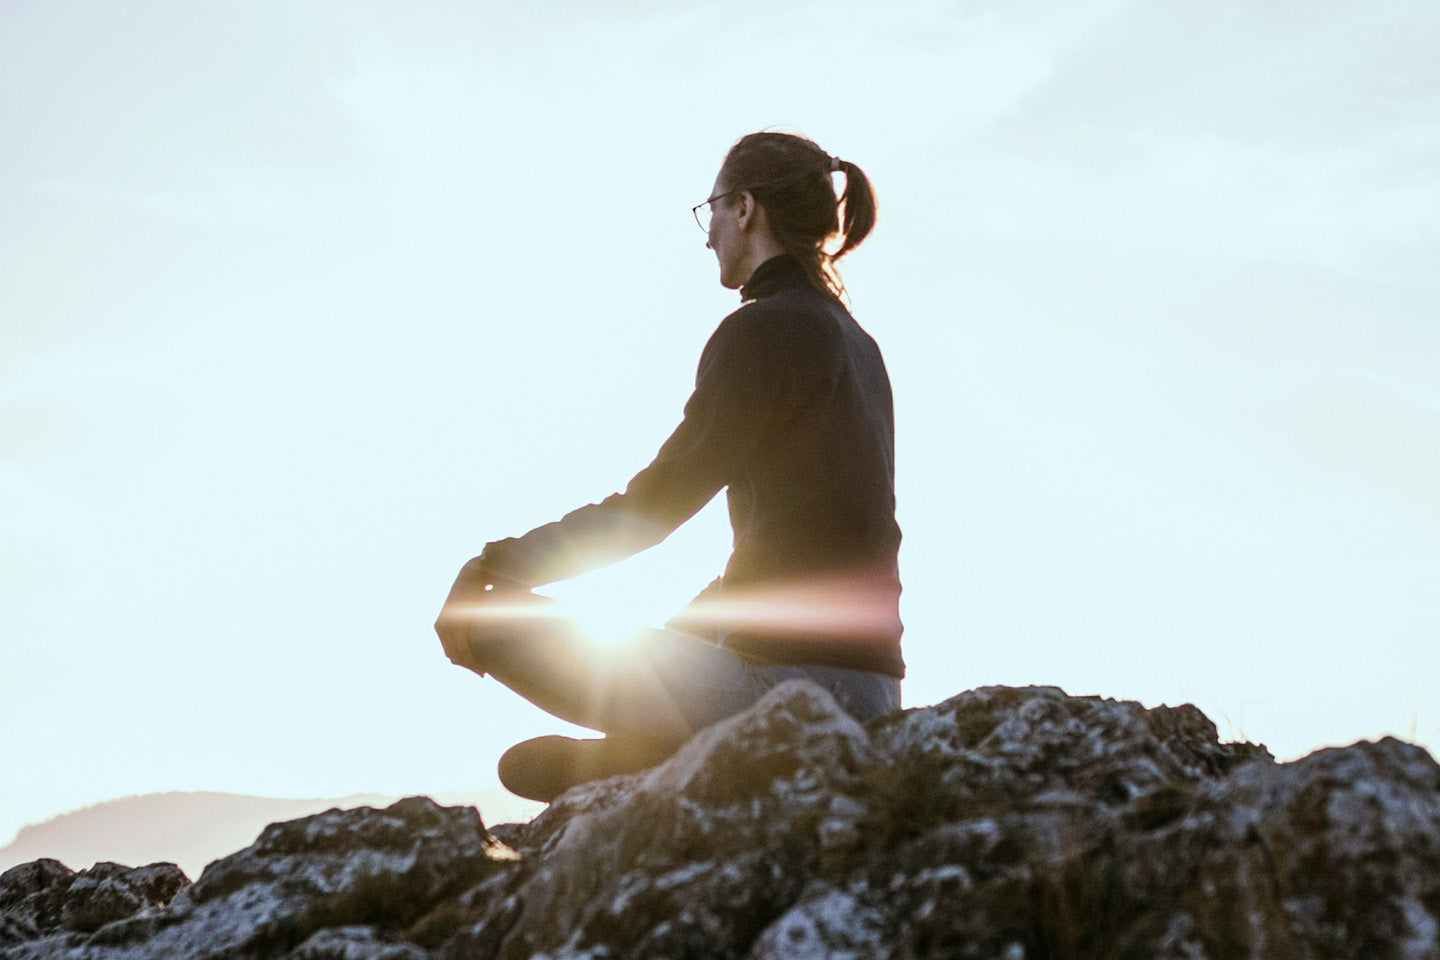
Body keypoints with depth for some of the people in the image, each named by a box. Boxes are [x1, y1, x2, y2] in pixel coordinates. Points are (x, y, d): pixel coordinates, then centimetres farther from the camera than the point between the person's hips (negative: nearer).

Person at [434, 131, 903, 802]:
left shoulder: (763, 329, -10)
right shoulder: (856, 345, 17)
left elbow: (657, 501, -13)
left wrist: (493, 565, -7)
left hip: (792, 683, -9)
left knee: (494, 620, -6)